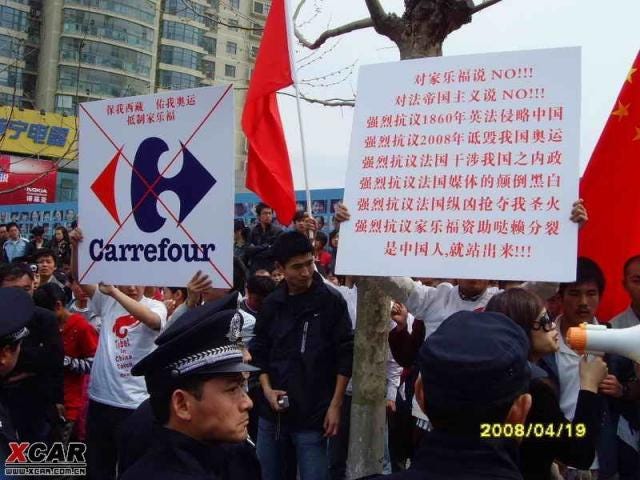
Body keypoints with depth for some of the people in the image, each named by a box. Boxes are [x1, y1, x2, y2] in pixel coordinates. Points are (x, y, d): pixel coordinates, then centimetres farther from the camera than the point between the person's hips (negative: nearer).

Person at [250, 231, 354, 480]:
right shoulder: (271, 304, 5)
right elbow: (259, 352, 10)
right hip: (272, 412, 4)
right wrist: (267, 389, -5)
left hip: (313, 413, -4)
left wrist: (335, 405, -10)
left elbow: (345, 356, -6)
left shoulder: (331, 301, -6)